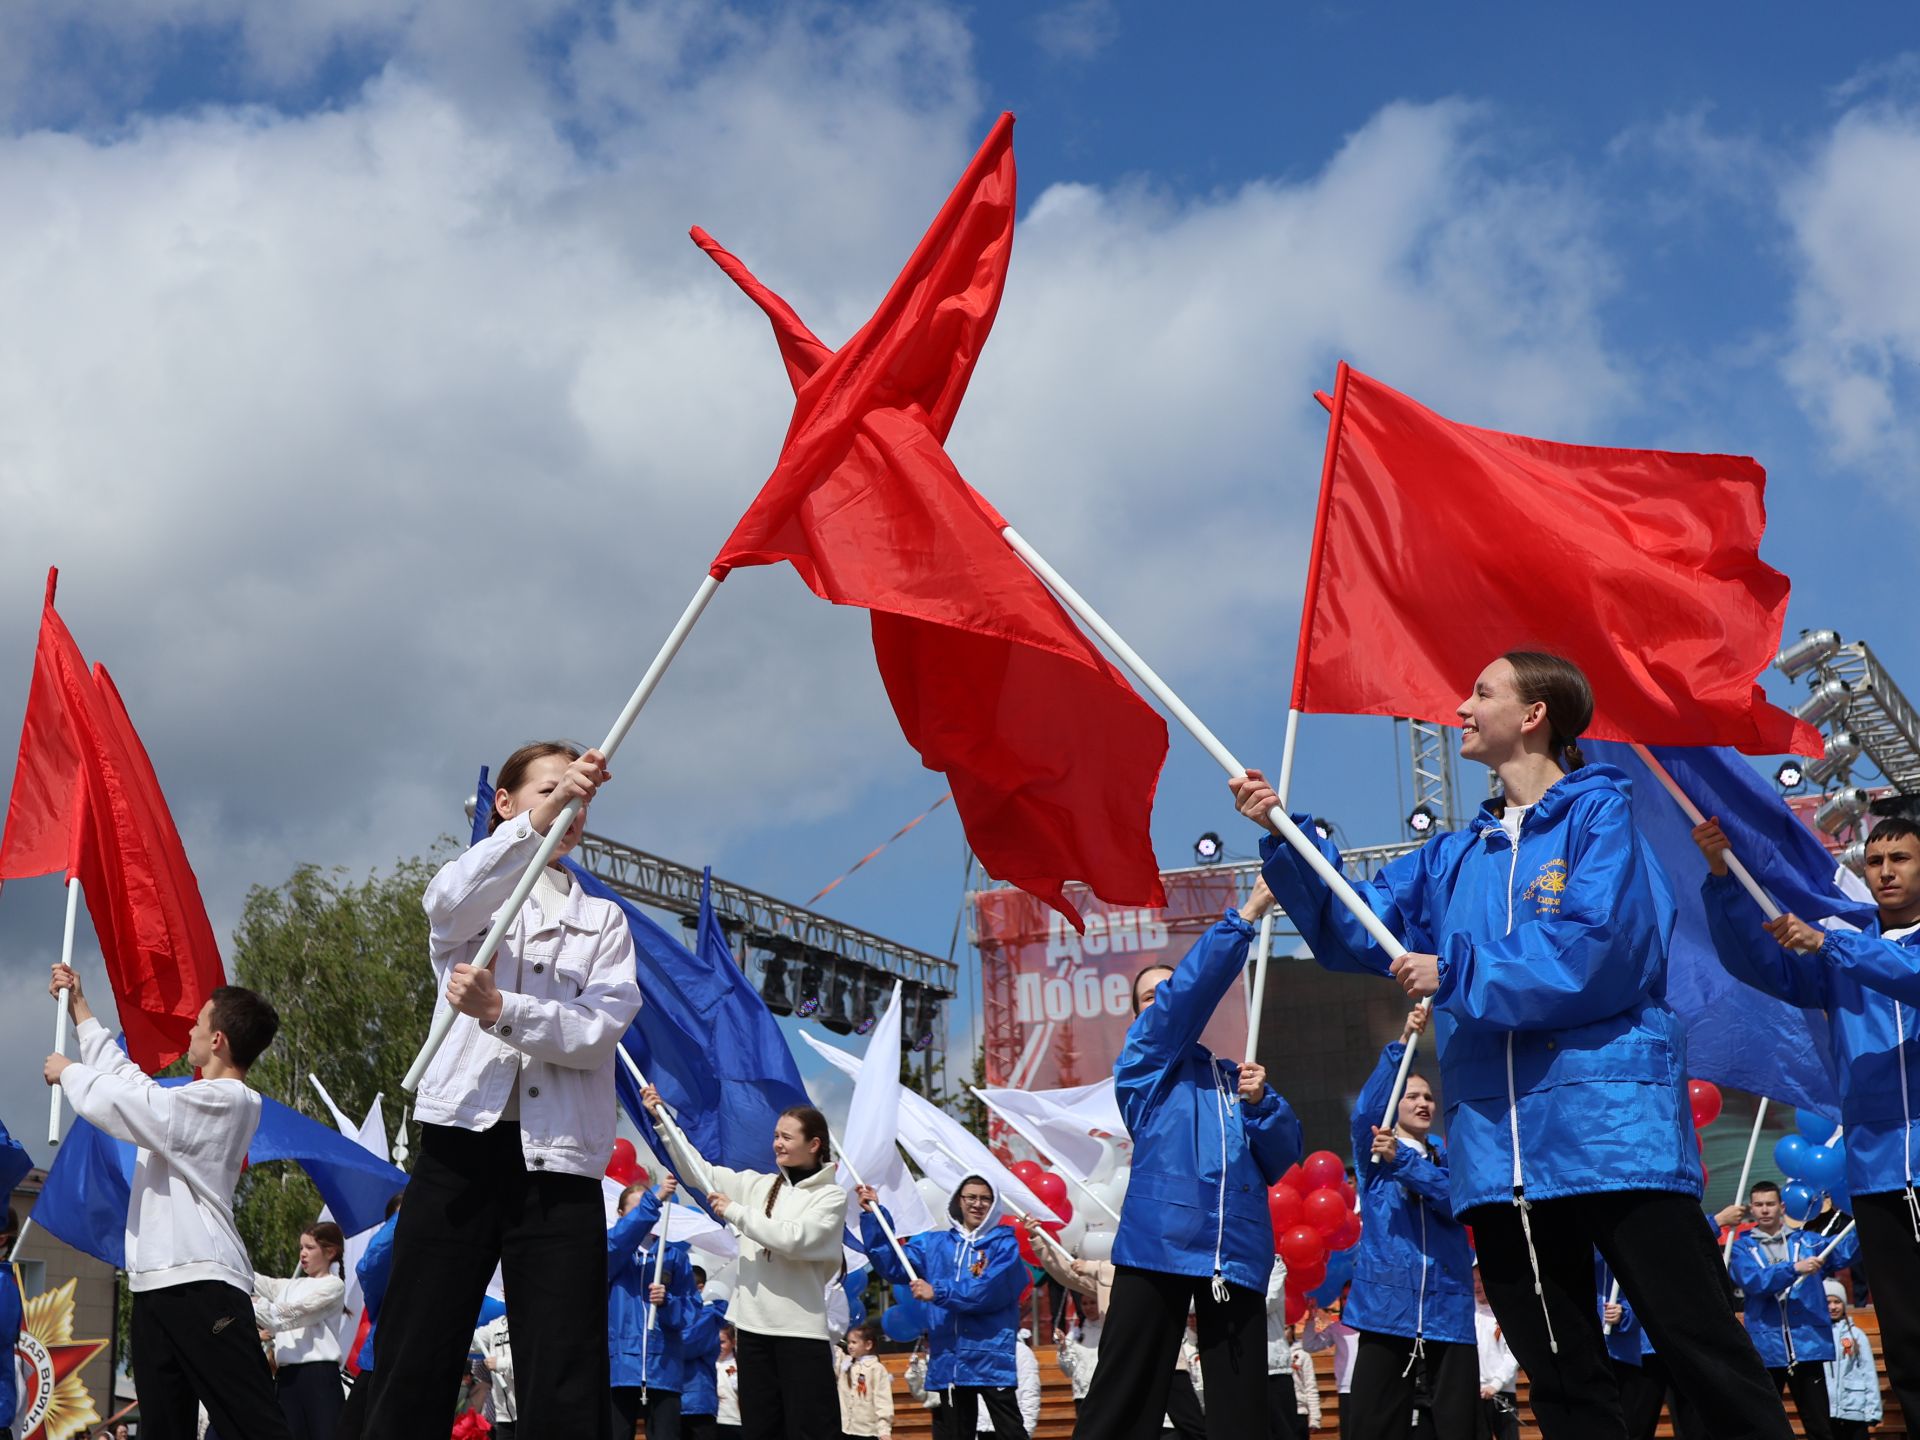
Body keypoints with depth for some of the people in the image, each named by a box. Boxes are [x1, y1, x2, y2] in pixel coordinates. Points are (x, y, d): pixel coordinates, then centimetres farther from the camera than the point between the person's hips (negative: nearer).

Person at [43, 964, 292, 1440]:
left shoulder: (228, 1100, -8)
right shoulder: (197, 1099, 20)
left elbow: (111, 1102, -11)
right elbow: (124, 1076, 34)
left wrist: (67, 1071, 8)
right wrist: (78, 1005, 38)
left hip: (201, 1286, -10)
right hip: (156, 1286, 10)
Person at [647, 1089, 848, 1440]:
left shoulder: (831, 1197, -2)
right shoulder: (758, 1185, 13)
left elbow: (794, 1238, -16)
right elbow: (700, 1171, 16)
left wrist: (734, 1212, -9)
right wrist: (661, 1119, 11)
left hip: (802, 1331, -5)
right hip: (753, 1326, 5)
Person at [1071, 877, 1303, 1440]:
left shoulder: (1236, 1077, 23)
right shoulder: (1143, 1064, 12)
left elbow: (1281, 1159, 14)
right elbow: (1191, 989, -3)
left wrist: (1260, 1102, -4)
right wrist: (1247, 913, -7)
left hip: (1237, 1251, 4)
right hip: (1158, 1243, -3)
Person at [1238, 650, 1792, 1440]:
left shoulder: (1598, 812, -2)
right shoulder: (1454, 857, 18)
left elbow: (1594, 948, -16)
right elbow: (1351, 930, 19)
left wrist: (1454, 976, -8)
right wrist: (1283, 838, 7)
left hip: (1613, 1128, -7)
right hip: (1501, 1152, 7)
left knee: (1710, 1359, -7)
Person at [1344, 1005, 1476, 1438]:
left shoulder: (1450, 1157, 16)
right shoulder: (1374, 1154, 10)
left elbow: (1454, 1198, -5)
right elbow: (1366, 1111, -11)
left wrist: (1402, 1159, -20)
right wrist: (1403, 1041, -21)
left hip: (1448, 1312, 2)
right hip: (1385, 1307, -2)